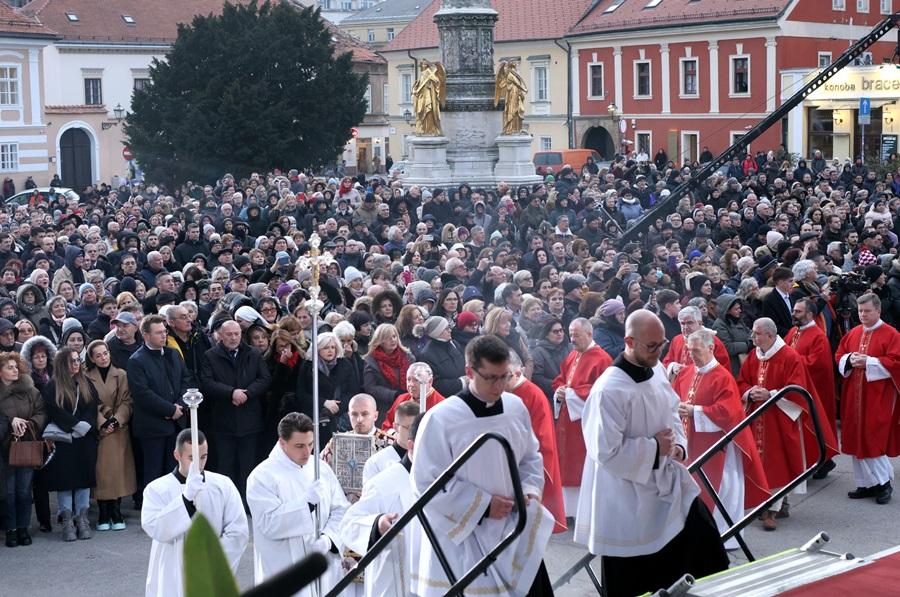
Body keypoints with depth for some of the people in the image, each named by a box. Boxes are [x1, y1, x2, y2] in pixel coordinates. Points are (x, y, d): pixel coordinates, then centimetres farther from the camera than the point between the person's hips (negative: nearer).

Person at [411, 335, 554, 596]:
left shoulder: (516, 407, 1)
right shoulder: (440, 419, -16)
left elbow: (531, 456, 15)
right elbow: (427, 483, -14)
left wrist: (531, 490, -5)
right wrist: (484, 505, -16)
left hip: (514, 528, 5)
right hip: (462, 536, -5)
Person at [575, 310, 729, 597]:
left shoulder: (655, 370, 1)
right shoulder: (609, 390, -25)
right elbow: (606, 452, -25)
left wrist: (678, 444, -1)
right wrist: (654, 447, -17)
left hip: (668, 483, 8)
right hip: (628, 499, -8)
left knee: (705, 549, 13)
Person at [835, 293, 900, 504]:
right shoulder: (853, 334, 11)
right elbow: (839, 356, 14)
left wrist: (868, 362, -18)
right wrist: (849, 359, -7)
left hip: (878, 397, -6)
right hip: (854, 396, 6)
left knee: (874, 439, -6)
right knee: (857, 440, 6)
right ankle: (867, 483, 14)